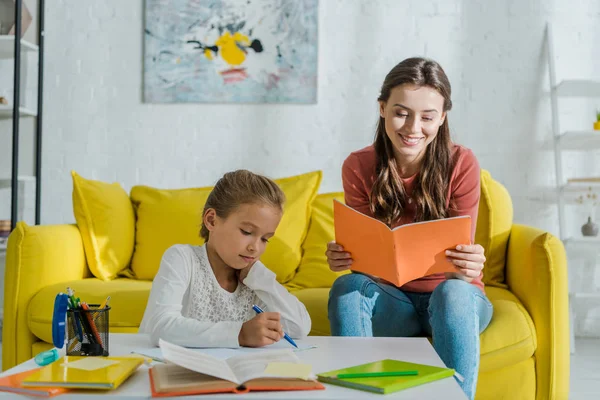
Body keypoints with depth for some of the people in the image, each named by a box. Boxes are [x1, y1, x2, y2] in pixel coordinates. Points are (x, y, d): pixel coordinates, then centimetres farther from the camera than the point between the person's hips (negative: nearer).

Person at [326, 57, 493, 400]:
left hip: (455, 294, -1)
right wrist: (343, 257, -31)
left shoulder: (461, 163, -12)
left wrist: (470, 266, -38)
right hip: (391, 299, 1)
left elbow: (462, 251, -14)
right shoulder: (358, 167, -7)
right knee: (347, 286, -31)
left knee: (452, 291, -36)